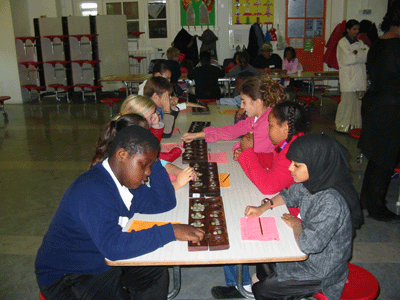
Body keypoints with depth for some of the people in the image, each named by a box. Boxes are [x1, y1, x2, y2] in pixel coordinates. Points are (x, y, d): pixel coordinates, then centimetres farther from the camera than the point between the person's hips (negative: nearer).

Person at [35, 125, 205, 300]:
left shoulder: (127, 181, 0)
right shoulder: (93, 191, -29)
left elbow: (165, 202, 3)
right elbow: (113, 246, -38)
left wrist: (152, 161, -6)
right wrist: (171, 231, -36)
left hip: (104, 261, 9)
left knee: (157, 272, 5)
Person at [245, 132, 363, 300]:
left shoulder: (331, 202, -36)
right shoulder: (311, 183, -10)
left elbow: (308, 244, -36)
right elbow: (290, 195, 10)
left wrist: (296, 224, -17)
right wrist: (263, 207, -3)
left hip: (321, 272, -7)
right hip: (308, 255, 7)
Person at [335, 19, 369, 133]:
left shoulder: (360, 42, 18)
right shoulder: (342, 42, -2)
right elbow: (349, 59, -13)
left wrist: (356, 53, -9)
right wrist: (361, 54, 2)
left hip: (360, 76, 6)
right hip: (348, 77, -6)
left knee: (358, 101, 3)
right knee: (347, 101, -8)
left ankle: (355, 125, 11)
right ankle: (342, 126, 0)